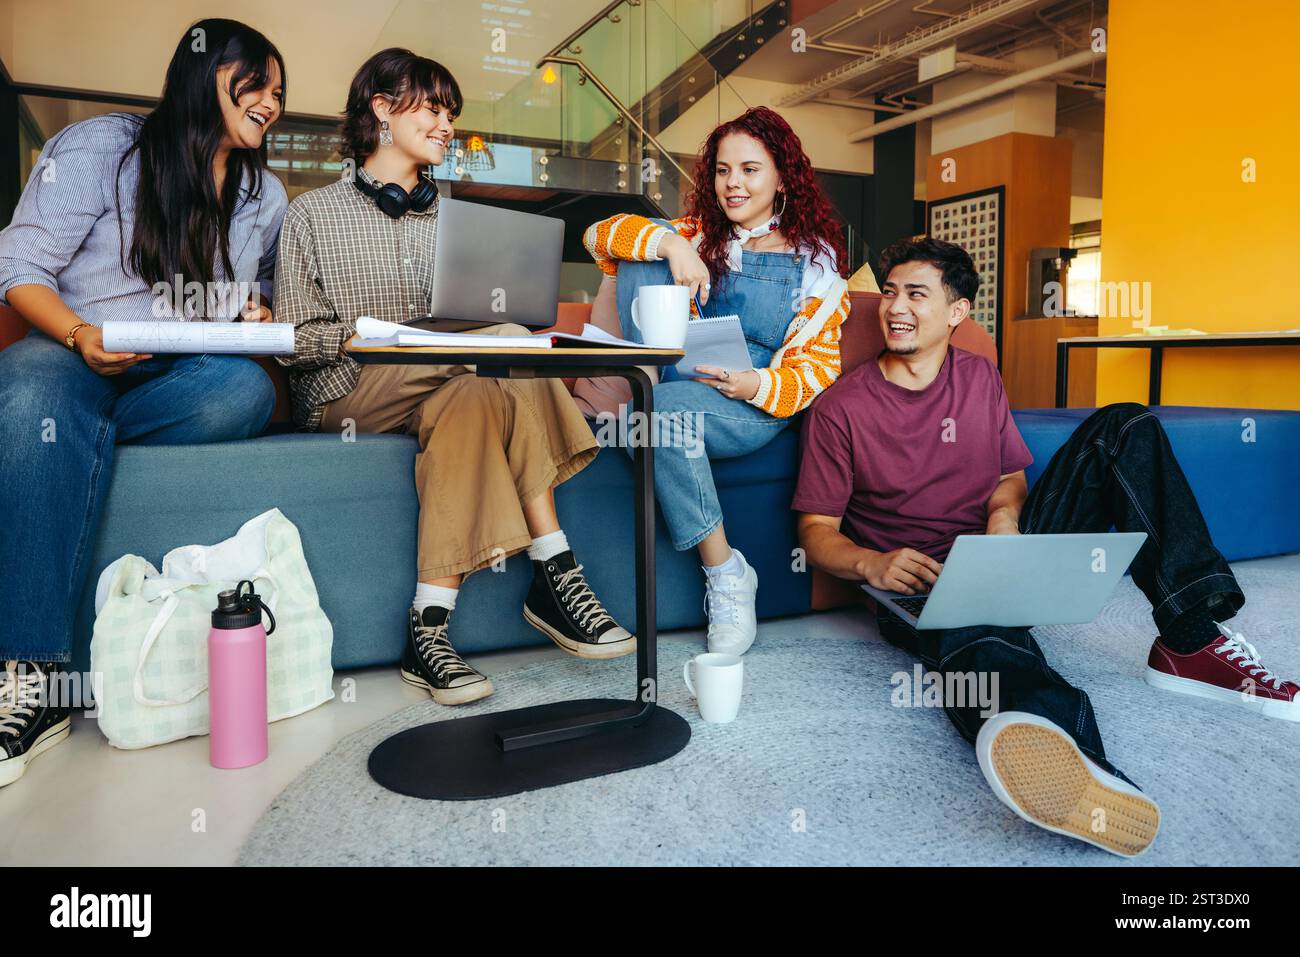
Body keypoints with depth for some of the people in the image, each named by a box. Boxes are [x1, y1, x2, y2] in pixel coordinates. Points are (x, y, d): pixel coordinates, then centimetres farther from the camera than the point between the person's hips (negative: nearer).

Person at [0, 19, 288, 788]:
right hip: (72, 353, -2)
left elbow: (261, 294, 24)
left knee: (249, 389, -34)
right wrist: (81, 336, -24)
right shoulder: (101, 147, 1)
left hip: (184, 376, 3)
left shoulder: (267, 196, 14)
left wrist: (259, 316, -2)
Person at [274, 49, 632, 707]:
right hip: (343, 395, -4)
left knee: (473, 398, -34)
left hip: (441, 386, 4)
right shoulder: (314, 214, 8)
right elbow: (295, 341, 0)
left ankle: (430, 633, -35)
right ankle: (556, 576, -29)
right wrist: (364, 333, -17)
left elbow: (468, 322, 17)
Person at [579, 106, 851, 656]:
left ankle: (727, 575, -23)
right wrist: (670, 244, -20)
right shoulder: (700, 235, 14)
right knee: (638, 259, -11)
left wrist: (756, 384, -22)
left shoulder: (814, 262, 4)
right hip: (675, 376, 4)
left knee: (662, 408, -39)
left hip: (754, 406, -3)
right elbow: (600, 234, 0)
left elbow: (819, 364, -1)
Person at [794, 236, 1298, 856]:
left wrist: (1005, 512, -6)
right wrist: (871, 564, -23)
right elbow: (816, 530, -1)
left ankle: (1191, 640, -18)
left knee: (1123, 428, -6)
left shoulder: (980, 379, 14)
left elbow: (1012, 475, 20)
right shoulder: (841, 408, 0)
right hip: (922, 584, -5)